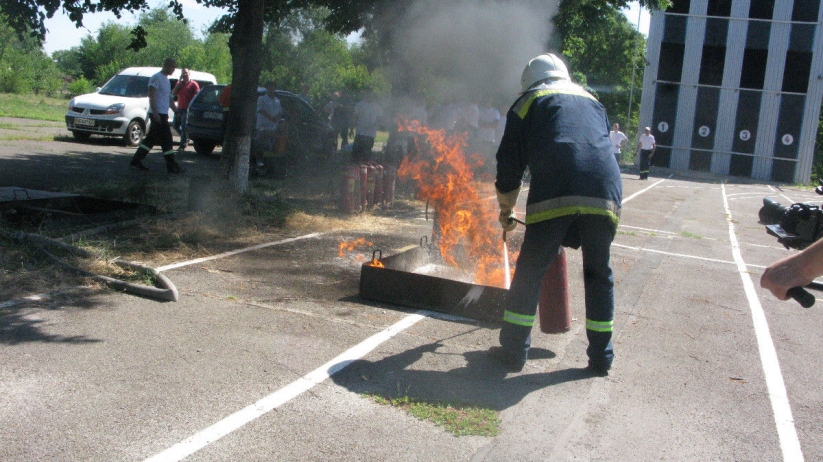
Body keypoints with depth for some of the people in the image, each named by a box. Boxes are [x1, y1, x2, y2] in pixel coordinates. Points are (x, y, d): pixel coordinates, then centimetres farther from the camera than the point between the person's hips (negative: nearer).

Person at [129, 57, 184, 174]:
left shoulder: (167, 80, 19)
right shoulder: (156, 78, -10)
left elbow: (169, 98, 26)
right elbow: (151, 95, -17)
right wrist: (155, 113, -23)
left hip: (162, 114, 10)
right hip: (158, 114, -10)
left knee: (151, 139, 11)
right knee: (167, 140, -8)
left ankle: (136, 160, 16)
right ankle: (172, 166, -5)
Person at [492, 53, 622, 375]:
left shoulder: (529, 101, 21)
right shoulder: (592, 102, 33)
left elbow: (509, 163, 17)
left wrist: (506, 210, 30)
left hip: (554, 195, -3)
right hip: (606, 196, 4)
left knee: (529, 272, 9)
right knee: (599, 275, 18)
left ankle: (513, 351, 13)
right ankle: (601, 357, 23)